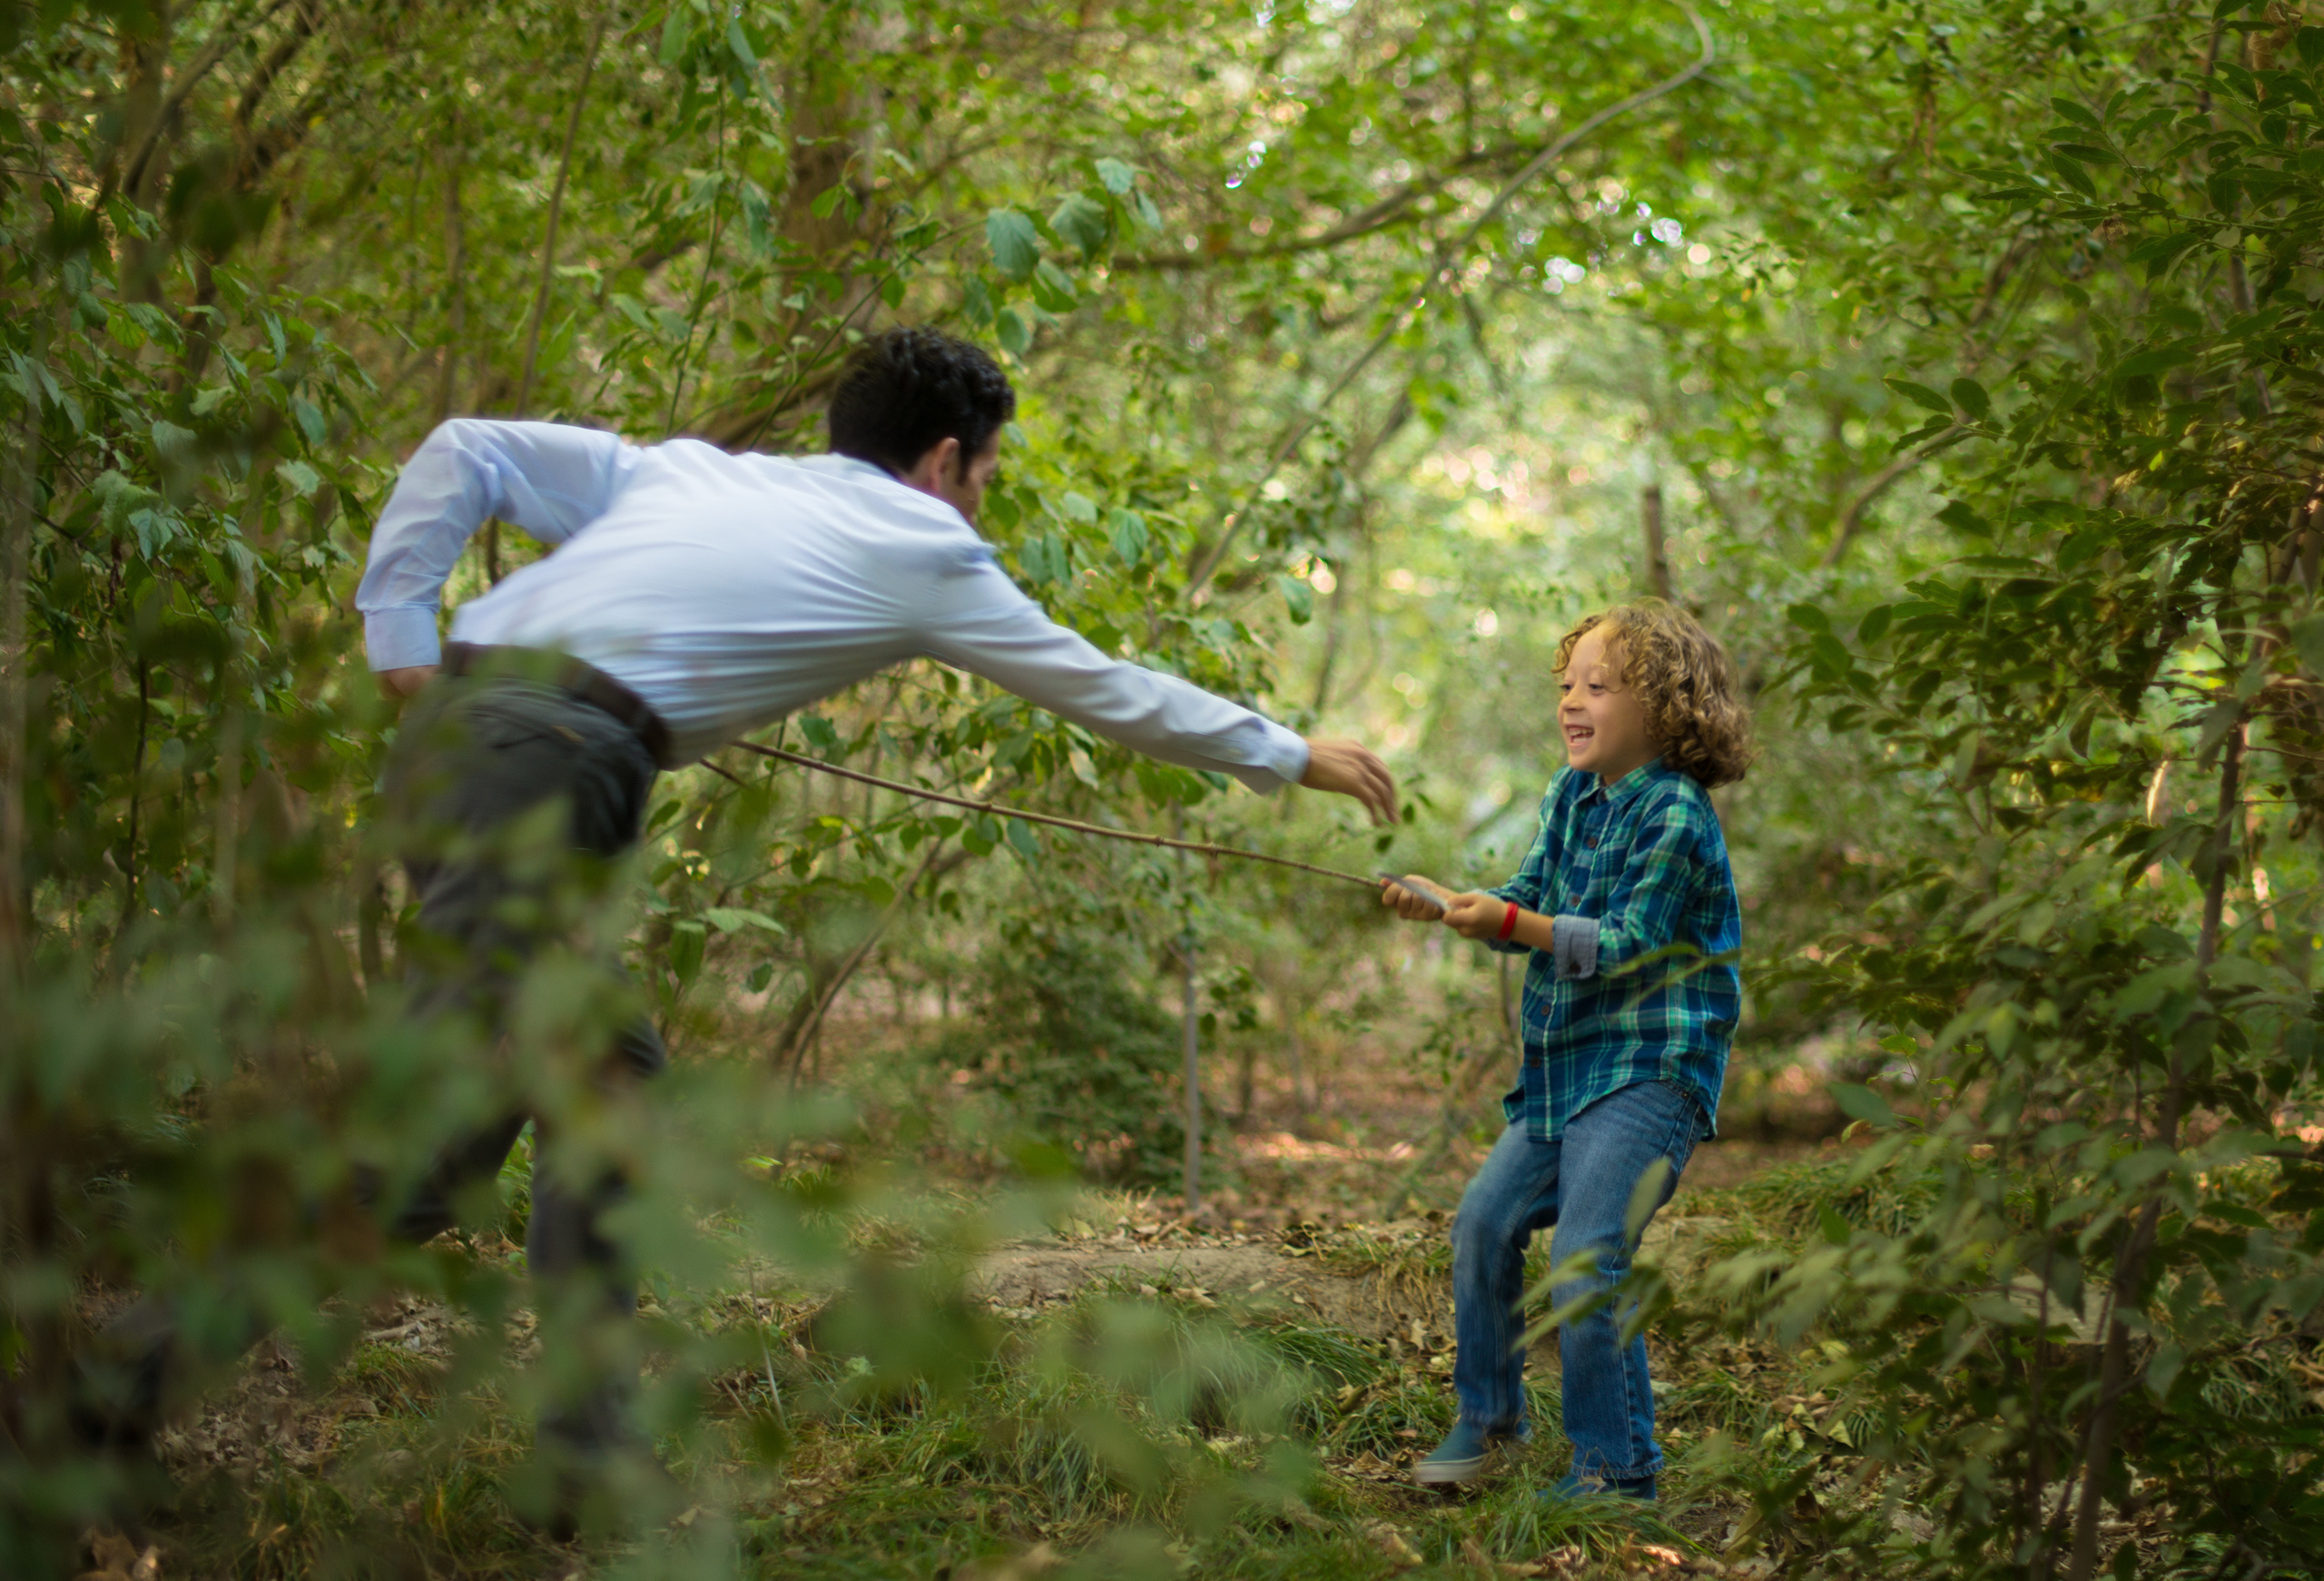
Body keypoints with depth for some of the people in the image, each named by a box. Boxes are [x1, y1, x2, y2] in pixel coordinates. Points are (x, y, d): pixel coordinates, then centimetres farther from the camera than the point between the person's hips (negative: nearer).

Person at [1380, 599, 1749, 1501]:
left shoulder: (1676, 815, -14)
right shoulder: (1571, 796, 12)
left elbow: (1628, 946, -19)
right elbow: (1529, 907, 12)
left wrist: (1512, 924, -27)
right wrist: (1443, 906, -5)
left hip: (1651, 1068, -9)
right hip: (1563, 1067, 9)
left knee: (1583, 1258, -16)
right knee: (1486, 1218, 7)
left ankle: (1617, 1469, -5)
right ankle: (1489, 1414, 25)